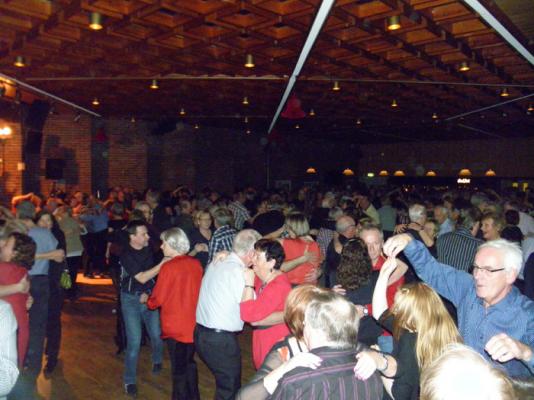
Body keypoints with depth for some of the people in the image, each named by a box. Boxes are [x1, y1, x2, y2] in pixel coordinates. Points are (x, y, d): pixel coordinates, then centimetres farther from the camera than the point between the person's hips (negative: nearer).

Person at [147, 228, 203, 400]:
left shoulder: (168, 267, -19)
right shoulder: (196, 264, -5)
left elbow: (157, 299, -11)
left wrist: (148, 301, 9)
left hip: (176, 327, -5)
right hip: (194, 324, 5)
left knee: (179, 368, 10)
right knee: (189, 362, 23)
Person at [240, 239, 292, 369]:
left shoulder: (279, 286, -28)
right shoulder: (263, 277, -1)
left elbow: (249, 314, -33)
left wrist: (249, 284, -29)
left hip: (276, 345, -9)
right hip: (264, 340, 9)